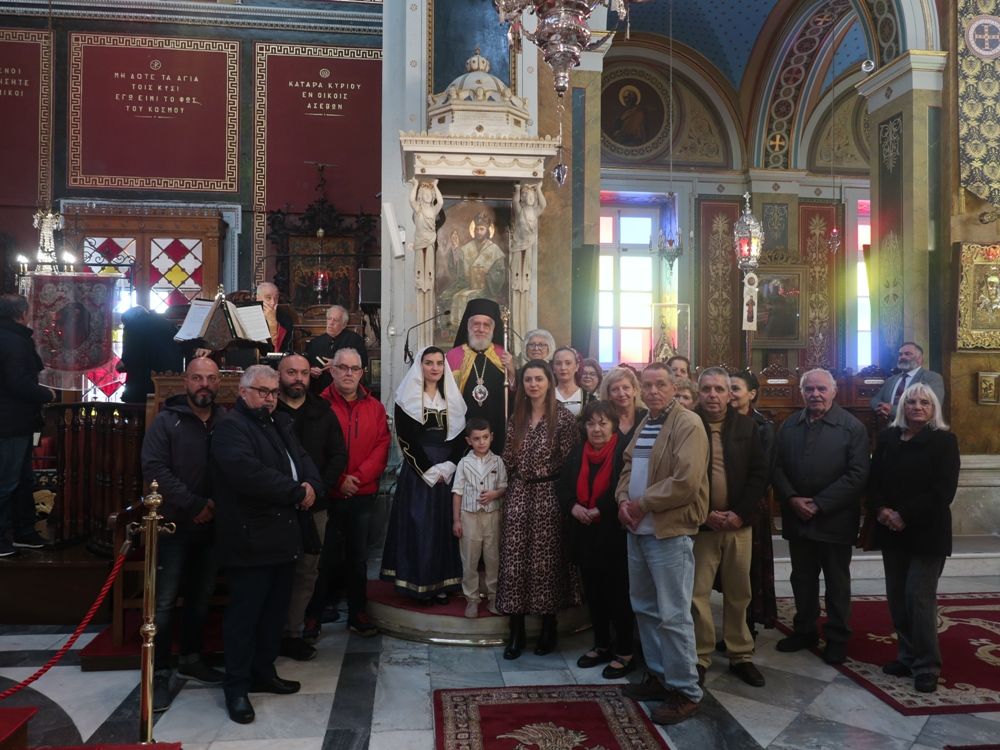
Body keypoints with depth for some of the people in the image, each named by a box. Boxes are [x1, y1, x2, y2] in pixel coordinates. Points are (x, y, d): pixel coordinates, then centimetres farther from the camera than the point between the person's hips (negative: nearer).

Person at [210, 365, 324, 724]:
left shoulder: (281, 424, 17)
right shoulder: (230, 427, -11)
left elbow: (304, 460, 13)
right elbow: (249, 475, -26)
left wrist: (312, 486, -10)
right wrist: (297, 492, -17)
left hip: (284, 535, 9)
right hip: (251, 539, -8)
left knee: (275, 610, 16)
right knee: (245, 612, 0)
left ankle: (263, 672, 30)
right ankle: (236, 686, 12)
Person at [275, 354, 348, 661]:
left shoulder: (322, 412, 10)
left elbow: (339, 455, 9)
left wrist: (319, 487, -5)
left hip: (313, 506, 4)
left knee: (307, 572, 7)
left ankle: (292, 632, 17)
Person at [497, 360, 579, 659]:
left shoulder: (564, 418, -6)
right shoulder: (515, 419, 10)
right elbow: (508, 461, 12)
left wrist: (563, 497, -7)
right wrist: (504, 491, 4)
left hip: (548, 497, -4)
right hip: (518, 497, 4)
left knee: (546, 562, 2)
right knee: (513, 561, 2)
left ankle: (549, 628, 19)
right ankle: (516, 631, 13)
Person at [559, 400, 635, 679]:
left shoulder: (623, 452, -10)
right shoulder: (577, 453, 9)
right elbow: (562, 486, 10)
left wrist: (599, 511, -19)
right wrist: (573, 507, -9)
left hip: (614, 535, -6)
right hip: (585, 536, 6)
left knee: (618, 594, 3)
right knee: (593, 593, 14)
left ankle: (624, 653, 15)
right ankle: (602, 645, 28)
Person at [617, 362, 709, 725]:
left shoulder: (688, 424, -14)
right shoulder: (644, 425, 15)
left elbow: (686, 482, -23)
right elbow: (628, 466, 18)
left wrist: (641, 505, -15)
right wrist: (623, 500, -3)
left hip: (670, 531, -9)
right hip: (638, 529, 9)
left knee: (673, 614, -3)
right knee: (645, 608, 17)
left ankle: (685, 691, 10)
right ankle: (658, 675, 31)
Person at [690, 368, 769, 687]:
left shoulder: (746, 426, 5)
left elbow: (759, 474, 3)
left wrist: (740, 513, -8)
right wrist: (704, 515, -11)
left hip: (739, 523, 2)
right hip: (700, 523, -2)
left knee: (738, 593, 11)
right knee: (698, 593, 0)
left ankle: (741, 656, 24)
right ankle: (700, 657, 13)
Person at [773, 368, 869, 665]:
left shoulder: (852, 427, -7)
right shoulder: (789, 426, 8)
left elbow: (857, 474, -13)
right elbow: (777, 467, 5)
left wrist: (820, 504, -17)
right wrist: (792, 499, -11)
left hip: (835, 520, -4)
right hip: (797, 518, 4)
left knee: (837, 582, 10)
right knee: (802, 579, 15)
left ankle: (837, 637, 23)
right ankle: (805, 630, 30)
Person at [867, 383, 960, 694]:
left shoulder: (944, 441, -5)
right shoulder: (887, 438, 8)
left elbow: (943, 490, -13)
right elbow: (874, 479, 7)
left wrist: (905, 516, -17)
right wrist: (881, 510, -11)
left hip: (927, 532, -4)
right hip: (891, 531, 4)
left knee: (919, 597, -5)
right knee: (897, 596, 8)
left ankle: (927, 665, 8)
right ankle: (907, 655, 21)